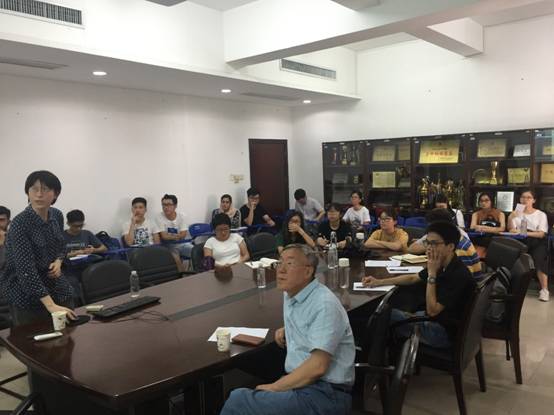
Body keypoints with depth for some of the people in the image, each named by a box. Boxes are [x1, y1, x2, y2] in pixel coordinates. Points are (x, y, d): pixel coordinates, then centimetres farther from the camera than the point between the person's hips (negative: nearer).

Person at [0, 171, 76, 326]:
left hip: (58, 289, 6)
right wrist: (50, 305, -36)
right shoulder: (20, 223, -21)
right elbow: (26, 270, -28)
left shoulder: (57, 215, -2)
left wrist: (58, 262, -8)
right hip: (26, 296, -6)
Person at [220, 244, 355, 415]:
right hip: (299, 383, 8)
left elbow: (318, 366, -22)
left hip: (324, 393, -8)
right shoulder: (290, 295, 10)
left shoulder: (325, 305, -17)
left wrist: (275, 387, -15)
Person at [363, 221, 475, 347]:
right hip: (434, 318, 8)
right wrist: (379, 282, 5)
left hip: (445, 332, -8)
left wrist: (432, 273, -25)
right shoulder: (442, 265, -2)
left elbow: (432, 310, -26)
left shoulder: (459, 275, -29)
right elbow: (413, 278, 12)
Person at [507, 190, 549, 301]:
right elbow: (511, 230, 3)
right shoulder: (517, 213, 15)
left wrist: (525, 233, -20)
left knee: (538, 259, -32)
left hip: (536, 242, -2)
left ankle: (544, 289, -23)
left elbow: (541, 234, -4)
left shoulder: (541, 214, 8)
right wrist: (510, 218, -16)